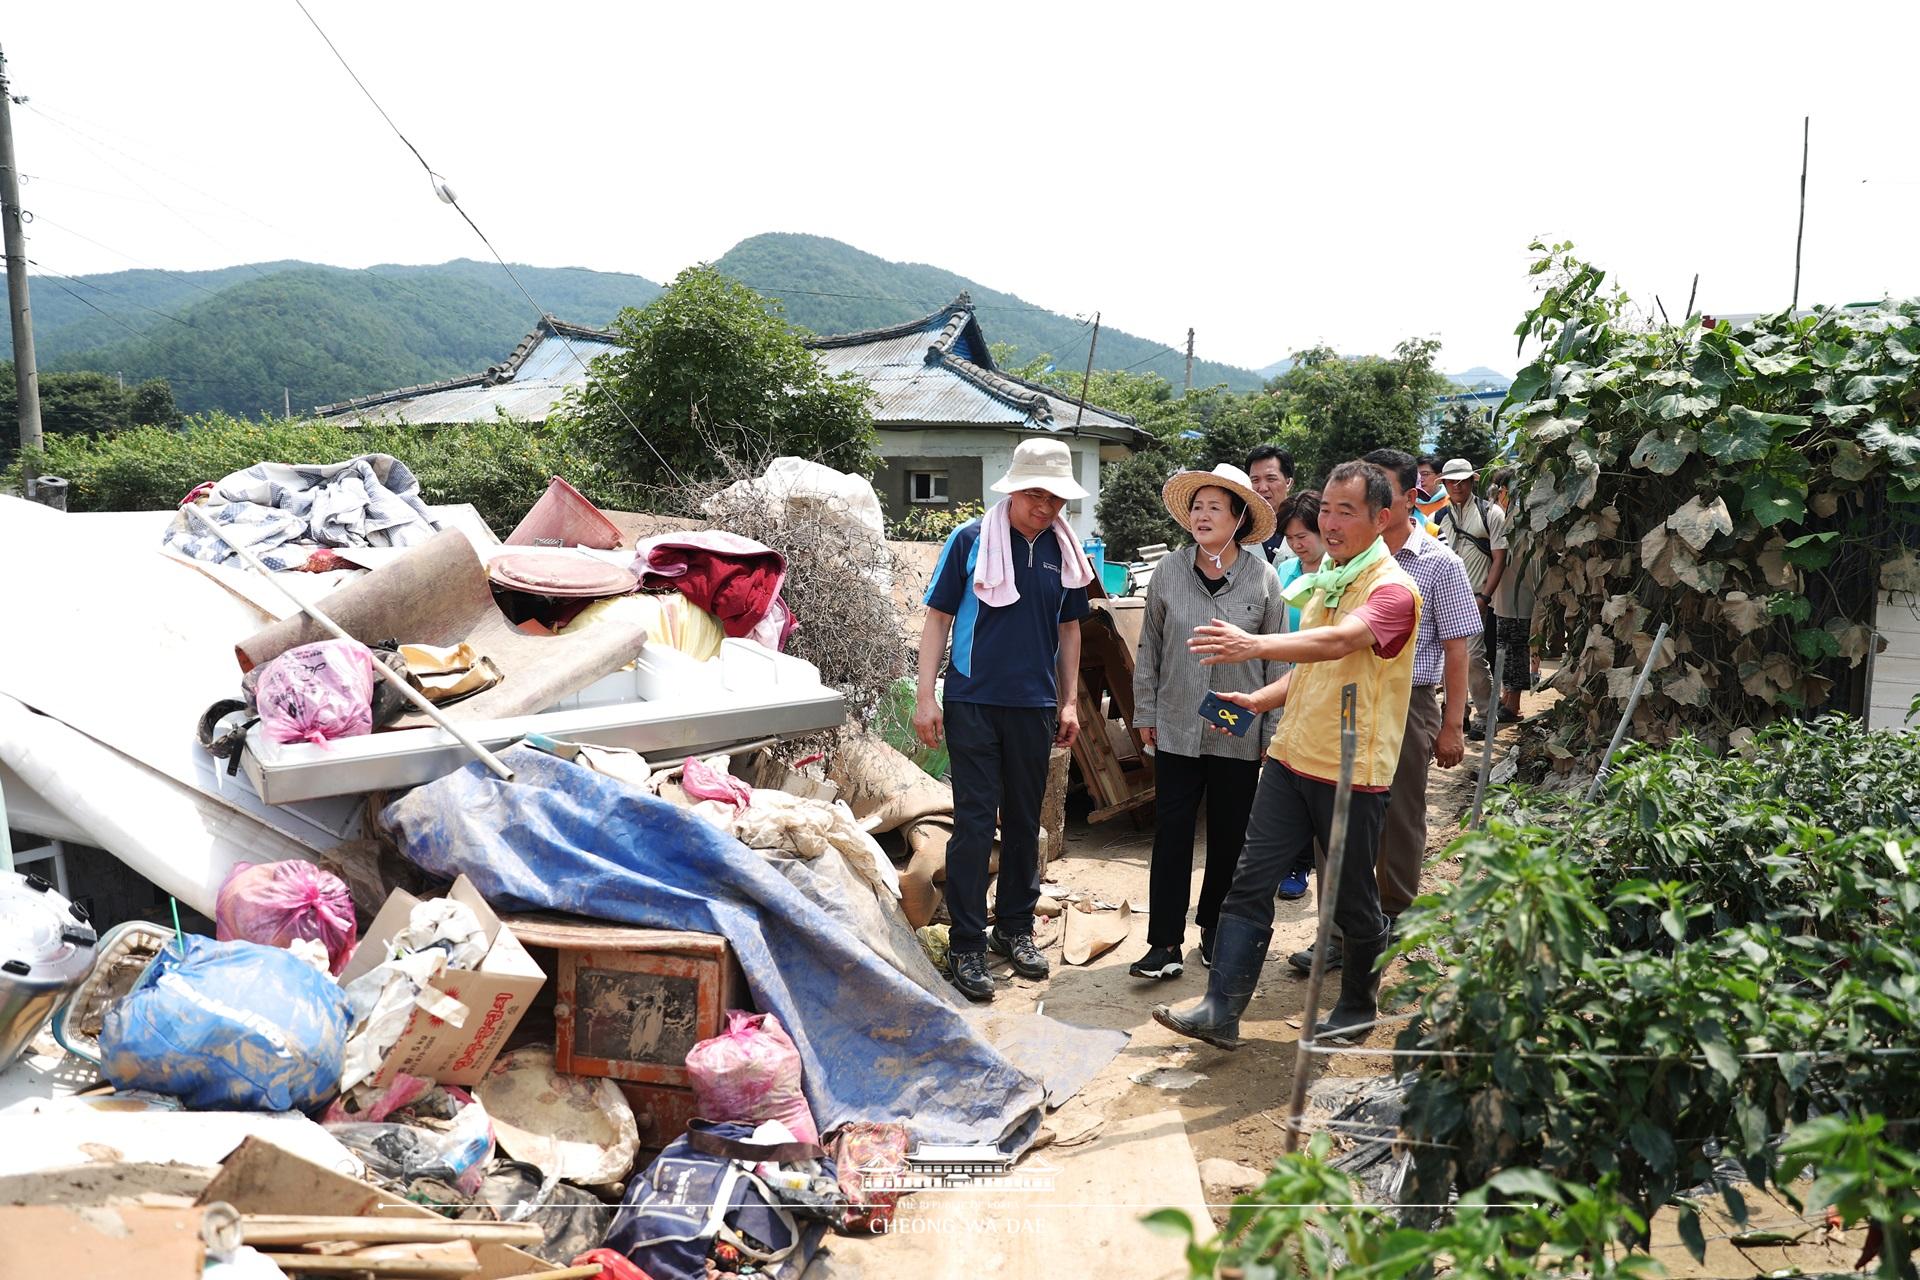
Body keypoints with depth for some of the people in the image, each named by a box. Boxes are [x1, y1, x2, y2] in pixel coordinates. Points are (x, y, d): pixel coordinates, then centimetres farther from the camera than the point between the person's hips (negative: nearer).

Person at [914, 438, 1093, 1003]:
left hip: (1034, 706, 4)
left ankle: (1015, 926, 27)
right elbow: (938, 618, -3)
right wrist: (925, 697, -9)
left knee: (1025, 821, 12)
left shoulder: (1064, 551, 6)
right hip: (973, 702, -4)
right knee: (974, 822, -2)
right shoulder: (970, 540, -5)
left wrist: (1069, 701, 12)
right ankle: (967, 945, 6)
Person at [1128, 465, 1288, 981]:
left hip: (1239, 733, 0)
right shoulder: (1169, 572, -1)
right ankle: (1165, 942, 7)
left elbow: (1276, 660, 1)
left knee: (1230, 834, 11)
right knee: (1171, 831, 0)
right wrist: (1145, 712, 7)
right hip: (1177, 729, 0)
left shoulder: (1263, 579, -4)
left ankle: (1215, 929, 29)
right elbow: (1149, 648, 7)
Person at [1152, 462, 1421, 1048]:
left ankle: (1358, 1007, 31)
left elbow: (1339, 641, -33)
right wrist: (1260, 699, 7)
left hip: (1353, 773, -7)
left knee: (1353, 900, 9)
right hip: (1291, 757, 7)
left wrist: (1255, 644, -47)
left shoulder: (1392, 589, -13)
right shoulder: (1322, 581, 14)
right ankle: (1221, 1009, 2)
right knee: (1250, 880, -1)